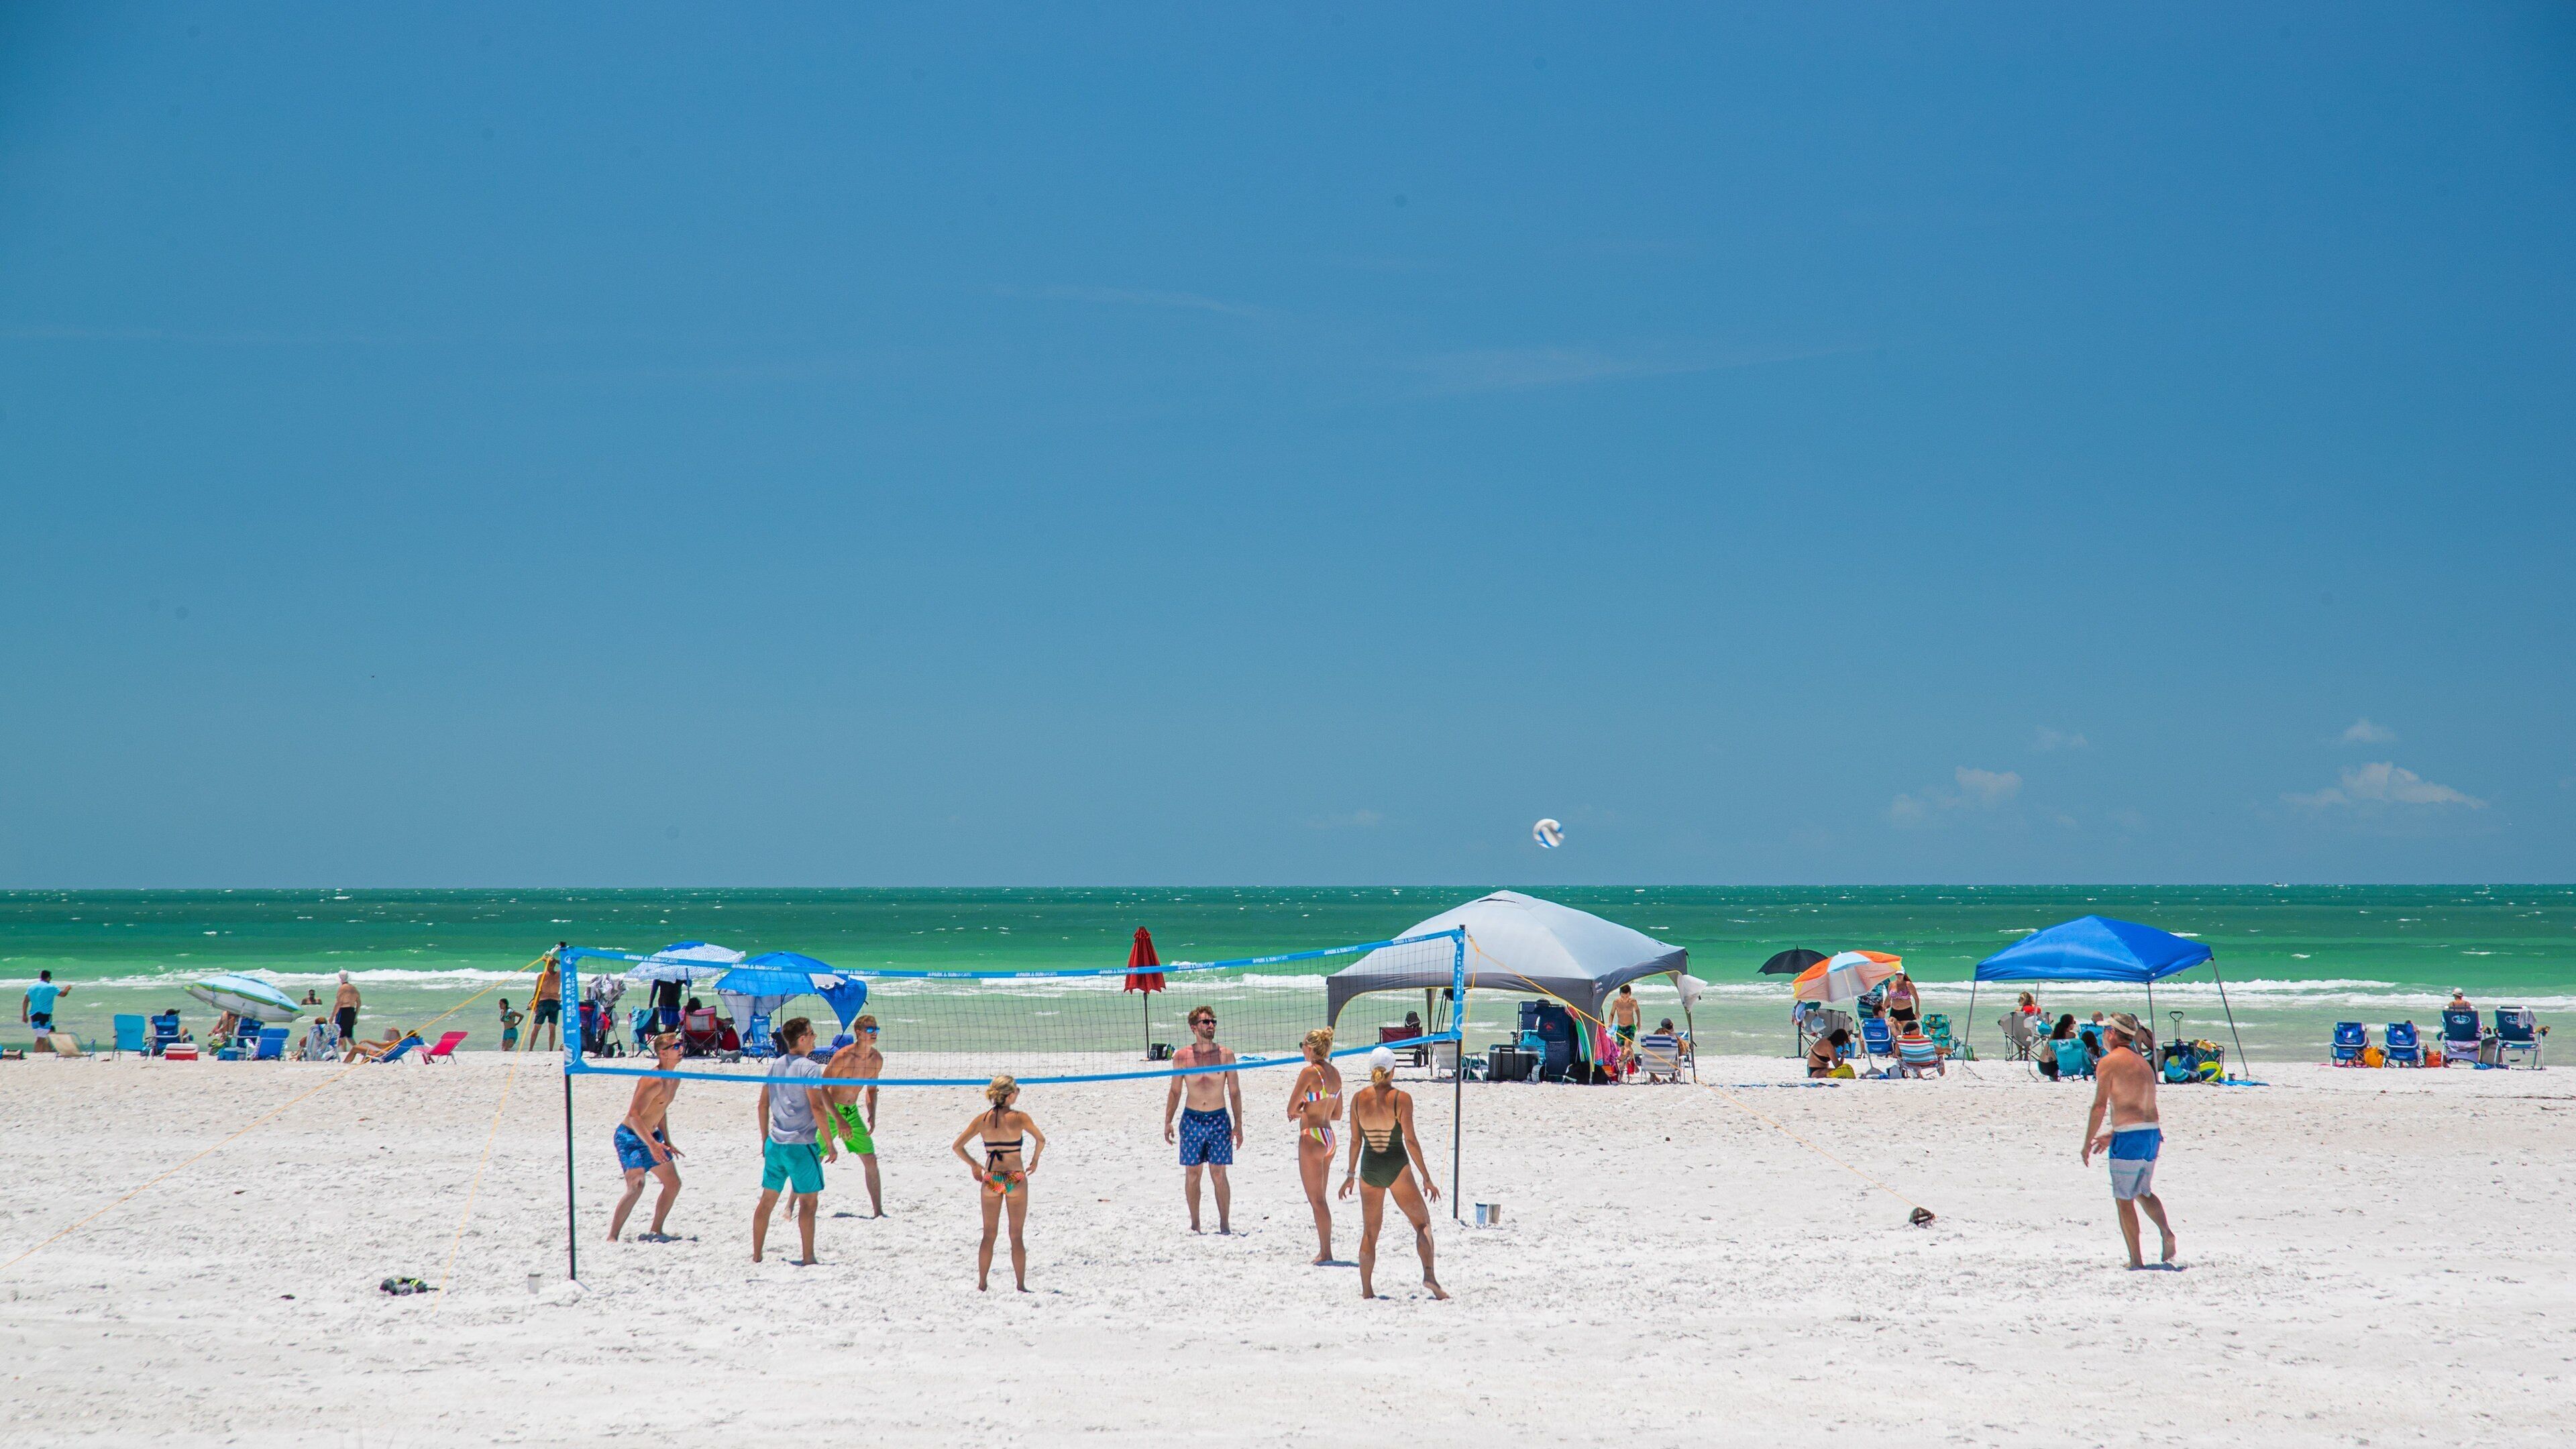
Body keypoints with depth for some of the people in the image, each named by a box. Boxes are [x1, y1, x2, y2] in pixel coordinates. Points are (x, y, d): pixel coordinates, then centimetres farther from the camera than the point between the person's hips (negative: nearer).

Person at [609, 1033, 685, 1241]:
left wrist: (667, 1142, 19)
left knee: (673, 1183, 12)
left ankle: (656, 1231, 23)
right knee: (636, 1187, -23)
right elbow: (634, 1115, -29)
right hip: (630, 1137, -10)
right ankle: (612, 1237, -20)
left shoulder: (674, 1080, 6)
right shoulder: (654, 1081, -24)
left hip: (651, 1136, 10)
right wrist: (652, 1144, -35)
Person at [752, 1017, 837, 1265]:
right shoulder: (809, 1068, -12)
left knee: (768, 1199, 13)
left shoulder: (775, 1066, 10)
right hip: (801, 1144, -7)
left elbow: (763, 1105, 14)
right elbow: (817, 1107, -17)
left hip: (775, 1143, 7)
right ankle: (808, 1258, 0)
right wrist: (829, 1144, -11)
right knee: (808, 1201, 1)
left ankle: (756, 1255, 17)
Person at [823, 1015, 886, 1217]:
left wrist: (872, 1115, -1)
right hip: (830, 1110, -6)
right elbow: (822, 1088, -20)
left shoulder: (877, 1060, -2)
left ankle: (878, 1211, 7)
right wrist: (838, 1119, -24)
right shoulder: (843, 1056, -22)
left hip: (852, 1112, 6)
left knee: (871, 1160, 1)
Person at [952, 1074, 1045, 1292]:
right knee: (1017, 1237, 7)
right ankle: (1021, 1285, 8)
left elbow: (956, 1146, -1)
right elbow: (1041, 1140, -20)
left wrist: (973, 1165, 13)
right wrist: (1035, 1161, -2)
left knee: (989, 1235, 13)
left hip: (990, 1180, 2)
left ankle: (981, 1284, 14)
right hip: (1016, 1179, -2)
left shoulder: (982, 1119, 0)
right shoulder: (1019, 1118, -9)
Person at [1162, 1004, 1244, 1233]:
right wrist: (1168, 1122, 4)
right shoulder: (1181, 1057, 1)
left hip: (1219, 1120, -1)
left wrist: (1238, 1124, -1)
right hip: (1192, 1120, 1)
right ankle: (1195, 1225, 13)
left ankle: (1225, 1224, 3)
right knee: (1192, 1173, 4)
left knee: (1219, 1173, -2)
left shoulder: (1226, 1055, 0)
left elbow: (1234, 1092, 3)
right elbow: (1175, 1092, 9)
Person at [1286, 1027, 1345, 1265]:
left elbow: (1291, 1108, -12)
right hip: (1329, 1138, 8)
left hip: (1312, 1138, -8)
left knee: (1317, 1200, -3)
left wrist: (1299, 1111, 8)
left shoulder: (1309, 1072, -14)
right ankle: (1325, 1251, 16)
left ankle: (1325, 1252, -3)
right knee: (1321, 1199, 14)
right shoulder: (1335, 1073, 9)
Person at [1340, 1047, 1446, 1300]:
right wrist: (1427, 1178, -7)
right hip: (1397, 1167, -3)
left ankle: (1366, 1290, 11)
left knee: (1369, 1232, 12)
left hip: (1369, 1168, 3)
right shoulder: (1401, 1099, -11)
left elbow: (1355, 1141, 5)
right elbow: (1411, 1141, -12)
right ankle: (1429, 1275, -10)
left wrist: (1351, 1175, 16)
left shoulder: (1358, 1099, 0)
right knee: (1422, 1222, 9)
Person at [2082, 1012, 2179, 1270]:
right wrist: (2113, 1134, 30)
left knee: (2124, 1199, 2)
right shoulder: (2143, 1063, 18)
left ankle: (2136, 1260, 1)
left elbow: (2100, 1106, -12)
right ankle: (2166, 1232, 2)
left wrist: (2088, 1142, -5)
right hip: (2153, 1133, 8)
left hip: (2129, 1137, -8)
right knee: (2143, 1192, 25)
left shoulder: (2109, 1062, -6)